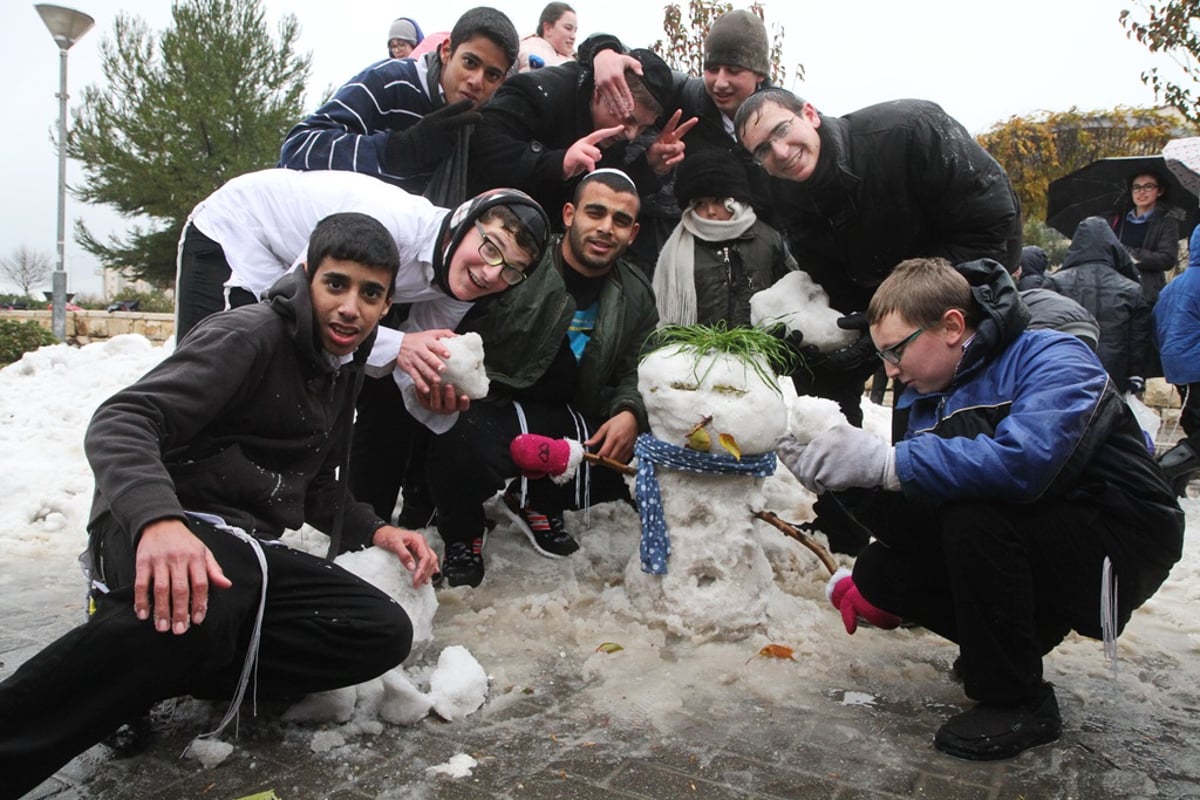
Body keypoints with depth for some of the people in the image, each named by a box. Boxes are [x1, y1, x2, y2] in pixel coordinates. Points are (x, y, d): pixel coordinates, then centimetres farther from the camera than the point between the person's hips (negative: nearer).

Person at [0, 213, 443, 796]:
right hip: (157, 534, -7)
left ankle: (152, 669, -15)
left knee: (385, 632, -15)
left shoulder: (343, 367, 16)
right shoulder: (251, 335, -9)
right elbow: (120, 422, -22)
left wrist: (375, 532, 6)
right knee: (193, 609, -43)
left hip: (245, 547, 8)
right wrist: (157, 518, -41)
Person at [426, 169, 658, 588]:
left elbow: (632, 371, 12)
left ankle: (539, 504, 15)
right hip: (492, 407, -5)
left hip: (572, 419, 6)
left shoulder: (636, 294, 7)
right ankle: (461, 534, 2)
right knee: (468, 443, -37)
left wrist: (629, 413, -9)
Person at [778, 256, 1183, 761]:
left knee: (973, 514, -33)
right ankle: (1011, 642, 16)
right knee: (878, 572, -7)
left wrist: (884, 462, -39)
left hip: (1120, 544, -7)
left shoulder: (1054, 360, -21)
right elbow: (919, 492, 1)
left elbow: (1023, 460, -41)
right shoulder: (927, 397, 2)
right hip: (1029, 543, 7)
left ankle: (1018, 702, -15)